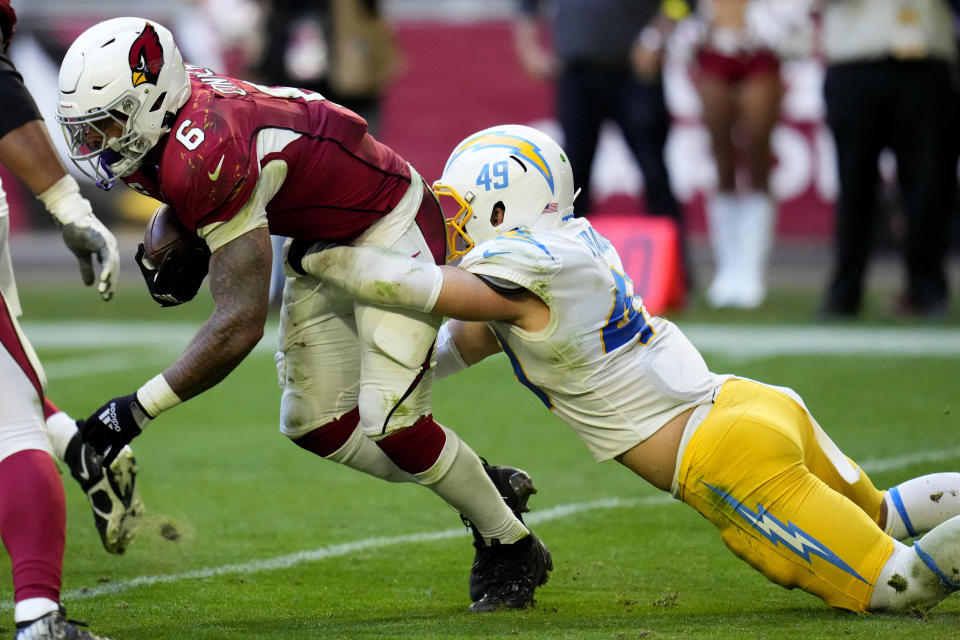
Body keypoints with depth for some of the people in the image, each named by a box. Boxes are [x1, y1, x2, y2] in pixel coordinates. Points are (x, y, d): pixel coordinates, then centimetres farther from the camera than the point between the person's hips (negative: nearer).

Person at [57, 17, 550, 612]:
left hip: (392, 226, -9)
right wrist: (171, 250, -10)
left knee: (391, 423, -13)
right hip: (324, 242, 9)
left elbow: (241, 323, -36)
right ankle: (482, 487, 24)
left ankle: (514, 548, 10)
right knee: (314, 423, 6)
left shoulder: (204, 155, -37)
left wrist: (137, 409, -35)